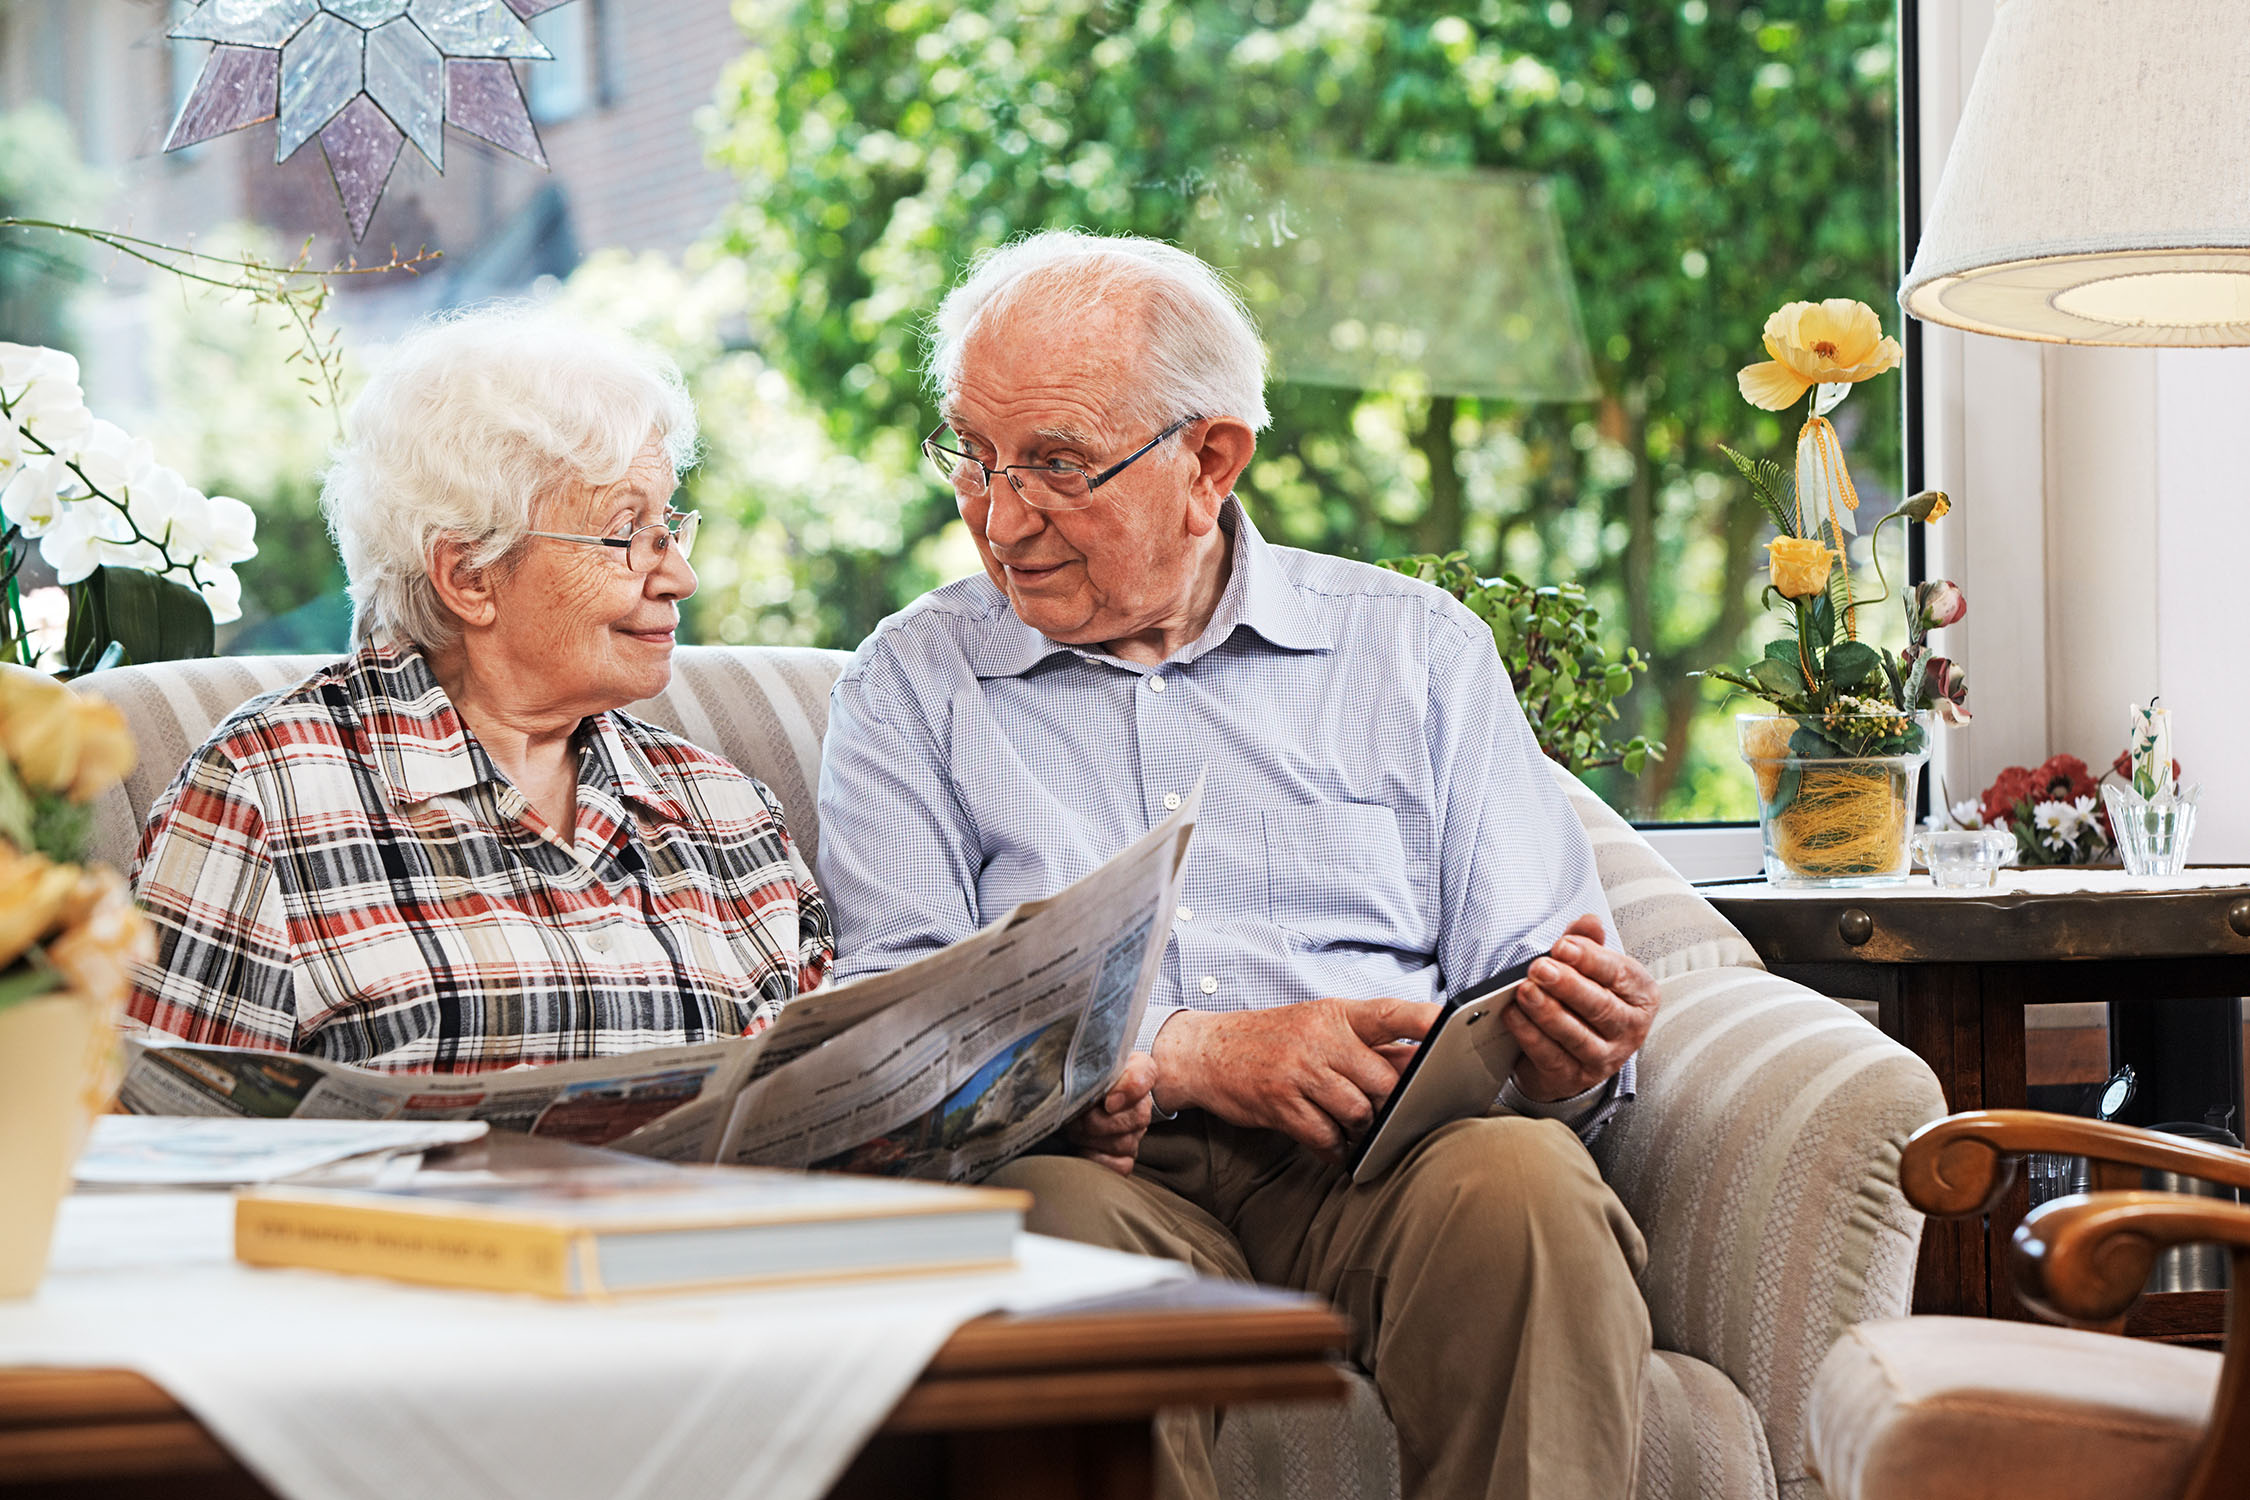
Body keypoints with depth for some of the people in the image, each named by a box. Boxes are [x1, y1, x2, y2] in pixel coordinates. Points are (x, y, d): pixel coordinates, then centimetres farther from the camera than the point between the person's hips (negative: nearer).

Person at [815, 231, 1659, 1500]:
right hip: (1115, 1165, -1)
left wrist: (1568, 1054, -14)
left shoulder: (1414, 648, 19)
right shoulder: (912, 685, 17)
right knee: (1057, 1210, -36)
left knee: (1528, 1182, -33)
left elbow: (1522, 993, 12)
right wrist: (1191, 1052, -12)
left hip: (1385, 1161, 1)